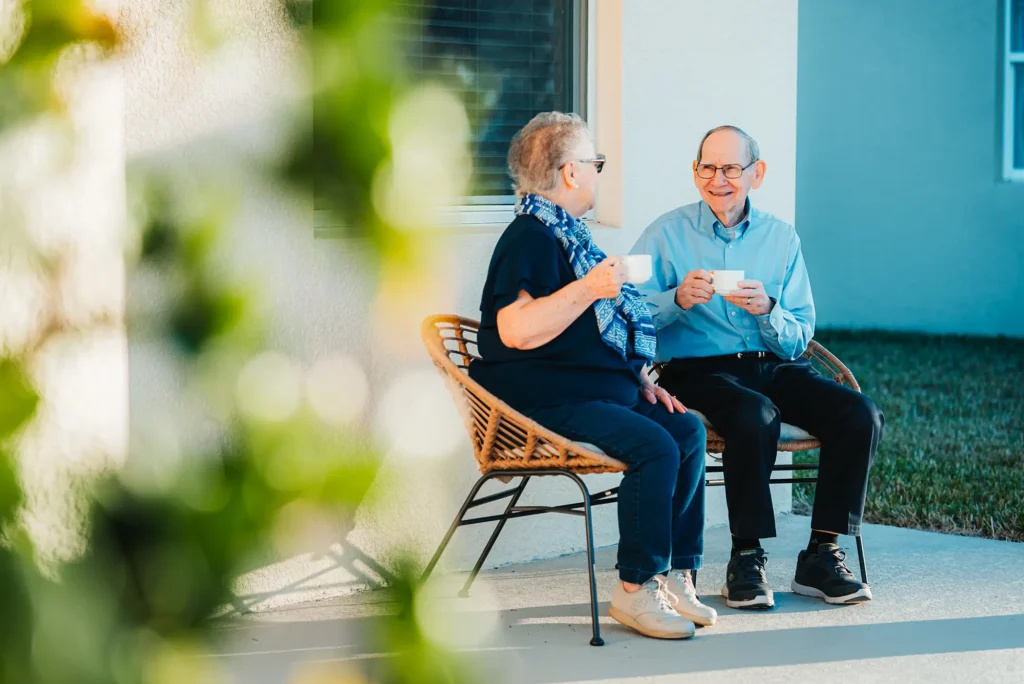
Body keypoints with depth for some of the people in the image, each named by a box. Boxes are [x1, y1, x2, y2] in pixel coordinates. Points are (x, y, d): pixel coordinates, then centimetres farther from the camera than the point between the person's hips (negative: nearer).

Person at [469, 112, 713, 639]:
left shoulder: (567, 234, 21)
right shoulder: (530, 237, -12)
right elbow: (517, 330, -26)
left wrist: (641, 381, 18)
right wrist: (588, 289, -25)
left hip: (603, 390, 10)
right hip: (545, 402, -10)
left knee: (688, 431, -4)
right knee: (655, 449, -25)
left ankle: (675, 575, -2)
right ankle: (635, 590, -16)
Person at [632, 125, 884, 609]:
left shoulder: (782, 237, 13)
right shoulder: (666, 234, 4)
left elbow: (800, 337, 8)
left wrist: (768, 310, -12)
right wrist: (679, 300, -24)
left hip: (777, 367, 4)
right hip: (698, 370, -4)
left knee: (860, 414, -21)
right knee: (755, 416, -37)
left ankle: (822, 555, -12)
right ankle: (747, 560, -22)